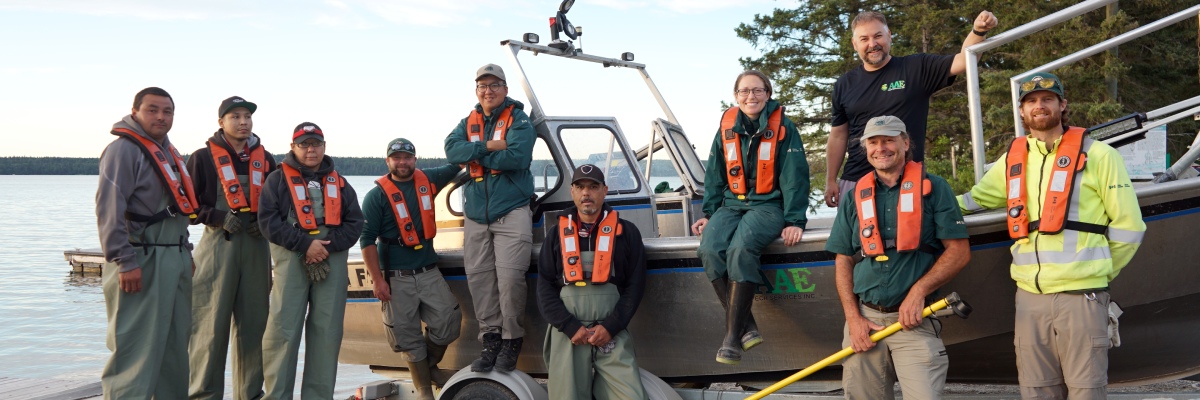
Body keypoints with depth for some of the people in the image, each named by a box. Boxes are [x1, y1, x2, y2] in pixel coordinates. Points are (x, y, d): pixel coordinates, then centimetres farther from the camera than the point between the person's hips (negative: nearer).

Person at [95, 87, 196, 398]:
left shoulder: (168, 152, 18)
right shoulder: (124, 149, -10)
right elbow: (109, 210, -18)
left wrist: (186, 252, 20)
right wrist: (125, 262, -22)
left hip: (176, 260, 9)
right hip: (142, 262, -9)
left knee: (175, 345, 13)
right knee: (135, 348, -8)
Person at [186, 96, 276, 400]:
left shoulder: (265, 160, 15)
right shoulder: (204, 157, 2)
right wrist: (218, 217, -13)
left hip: (256, 245, 4)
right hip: (218, 243, -4)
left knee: (253, 322, 7)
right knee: (211, 324, -6)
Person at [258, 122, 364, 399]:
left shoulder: (339, 184, 19)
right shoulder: (278, 180, 9)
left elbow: (354, 223, 10)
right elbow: (268, 221, -3)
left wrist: (328, 245, -8)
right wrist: (305, 244, -13)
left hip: (333, 260, 3)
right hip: (292, 259, -3)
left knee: (327, 331, 1)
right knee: (284, 329, -8)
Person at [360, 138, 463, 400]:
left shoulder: (428, 180, 7)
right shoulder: (377, 195, -5)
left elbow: (457, 164, 21)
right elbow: (367, 240, -7)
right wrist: (378, 280, -12)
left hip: (429, 272, 4)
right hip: (396, 279, -3)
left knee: (448, 322, -7)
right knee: (409, 337, 1)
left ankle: (428, 366, 19)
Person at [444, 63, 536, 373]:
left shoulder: (518, 120, 1)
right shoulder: (468, 123, 16)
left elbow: (517, 156, -16)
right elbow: (452, 150, -2)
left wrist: (474, 156, -8)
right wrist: (487, 146, -15)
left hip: (511, 213, -5)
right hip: (476, 216, 5)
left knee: (509, 278, -14)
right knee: (479, 278, 2)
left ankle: (511, 340, 0)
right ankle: (491, 340, 11)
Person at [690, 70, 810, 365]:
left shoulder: (783, 128, 0)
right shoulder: (727, 128, 11)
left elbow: (794, 176, -4)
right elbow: (715, 175, 16)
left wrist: (794, 221, -11)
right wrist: (709, 213, 9)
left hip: (768, 205, -4)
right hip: (731, 204, 4)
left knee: (741, 248, -34)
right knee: (710, 250, -28)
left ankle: (732, 336, -33)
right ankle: (747, 328, -26)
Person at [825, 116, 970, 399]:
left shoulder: (933, 188, 3)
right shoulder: (854, 197, 12)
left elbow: (959, 251, -1)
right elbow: (843, 261, 12)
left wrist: (918, 291, -13)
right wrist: (853, 319, 0)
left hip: (914, 321, -3)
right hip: (864, 319, 3)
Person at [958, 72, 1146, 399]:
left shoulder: (1096, 155, 1)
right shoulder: (1012, 159, 13)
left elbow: (1128, 226, 2)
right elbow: (973, 200, 25)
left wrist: (1098, 271, 4)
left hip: (1080, 296, -4)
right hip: (1029, 296, 4)